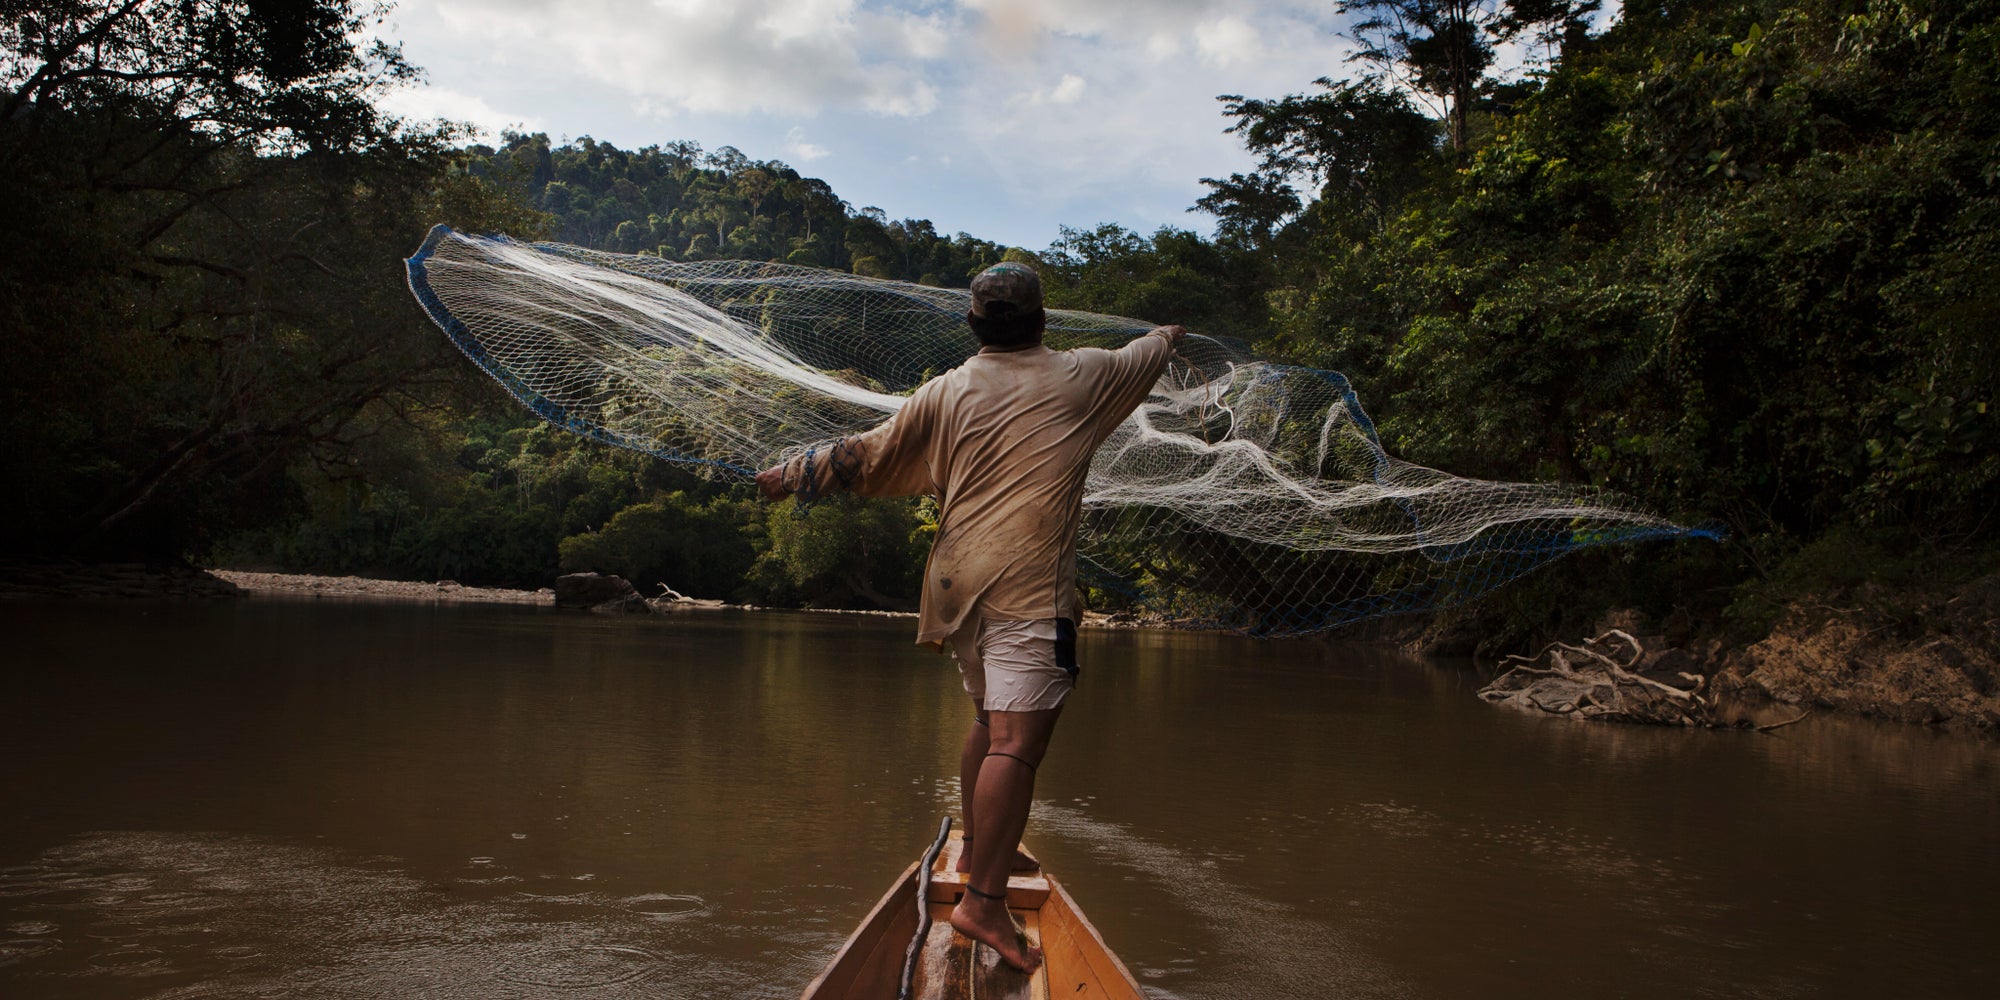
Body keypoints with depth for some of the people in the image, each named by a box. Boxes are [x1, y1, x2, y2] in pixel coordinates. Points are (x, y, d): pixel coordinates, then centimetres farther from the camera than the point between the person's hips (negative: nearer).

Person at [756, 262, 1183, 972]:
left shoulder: (944, 393, 10)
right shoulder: (1081, 377, 6)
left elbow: (866, 455, 15)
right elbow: (1142, 356, 26)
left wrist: (790, 476, 29)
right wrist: (1168, 336, 49)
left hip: (959, 578, 6)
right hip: (1029, 582, -6)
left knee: (989, 719, 23)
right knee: (1017, 739, -11)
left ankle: (977, 849, 37)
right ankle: (984, 901, -17)